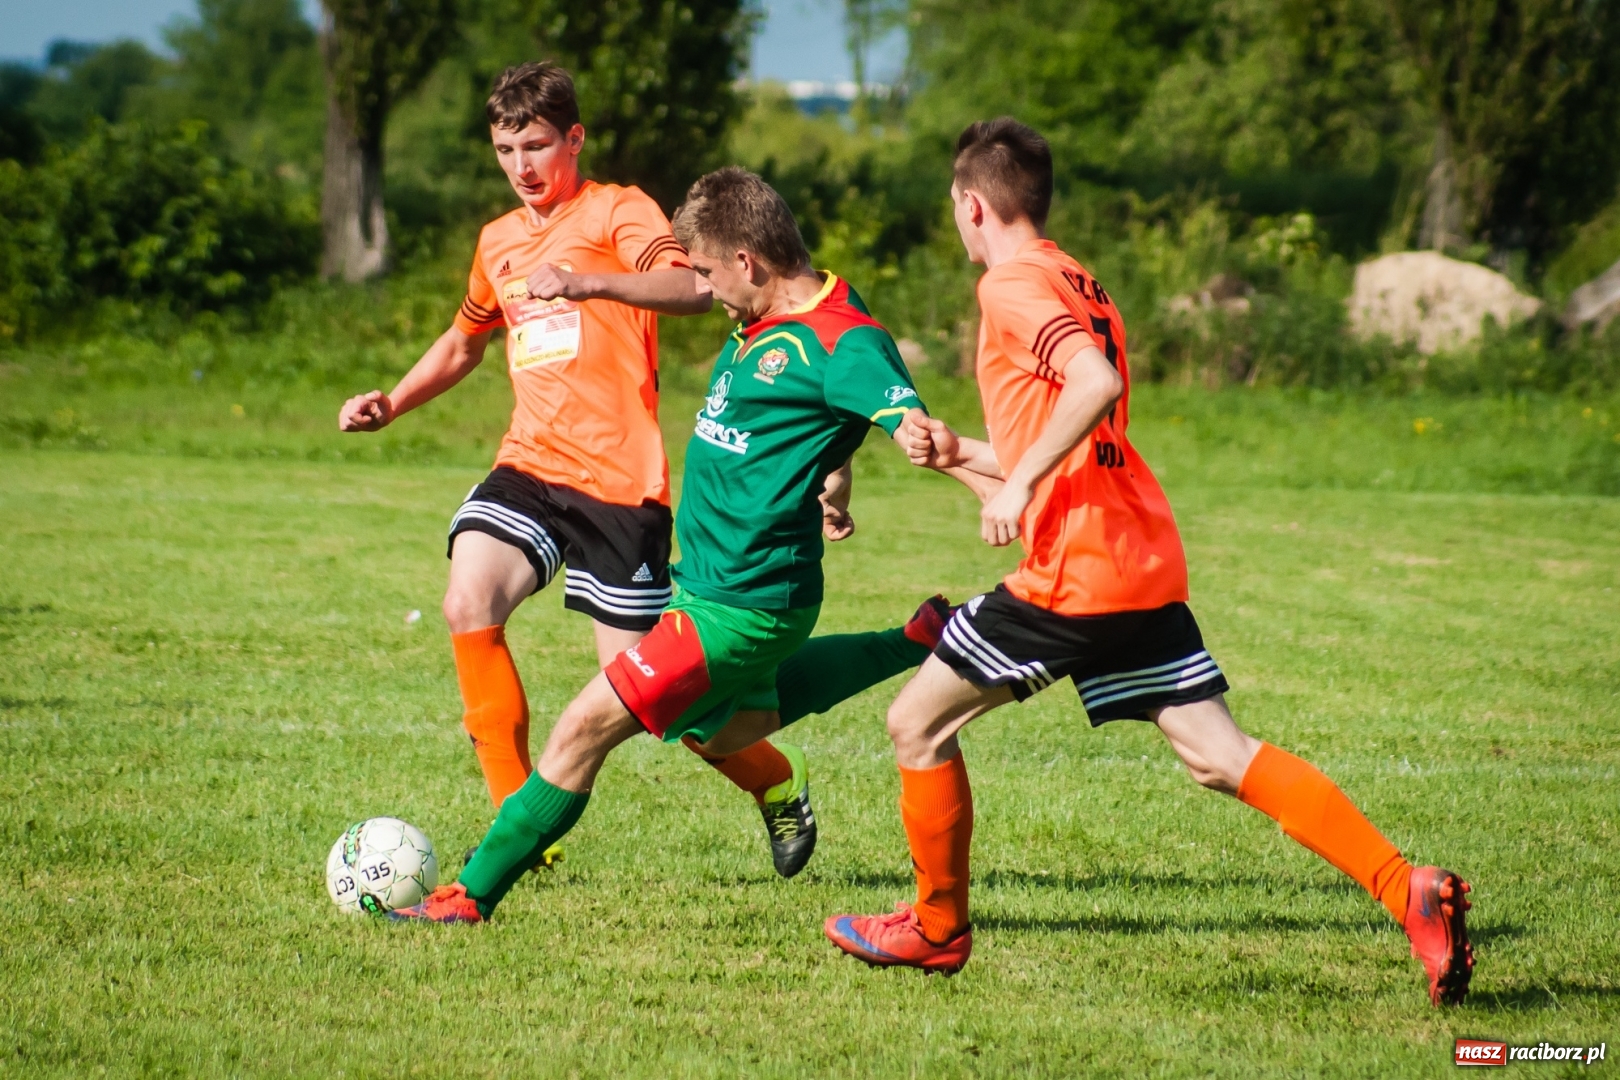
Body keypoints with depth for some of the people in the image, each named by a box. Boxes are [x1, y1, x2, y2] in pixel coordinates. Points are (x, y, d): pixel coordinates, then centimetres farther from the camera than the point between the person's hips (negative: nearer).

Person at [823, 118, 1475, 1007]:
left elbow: (1098, 383, -25)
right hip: (1144, 562, 9)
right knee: (1219, 756, 1)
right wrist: (958, 454, 27)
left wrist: (1020, 479, -20)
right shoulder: (1080, 288, 23)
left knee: (917, 723, 7)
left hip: (1072, 572, -9)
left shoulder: (1012, 285, -6)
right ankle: (1410, 892, -12)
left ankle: (937, 929, 19)